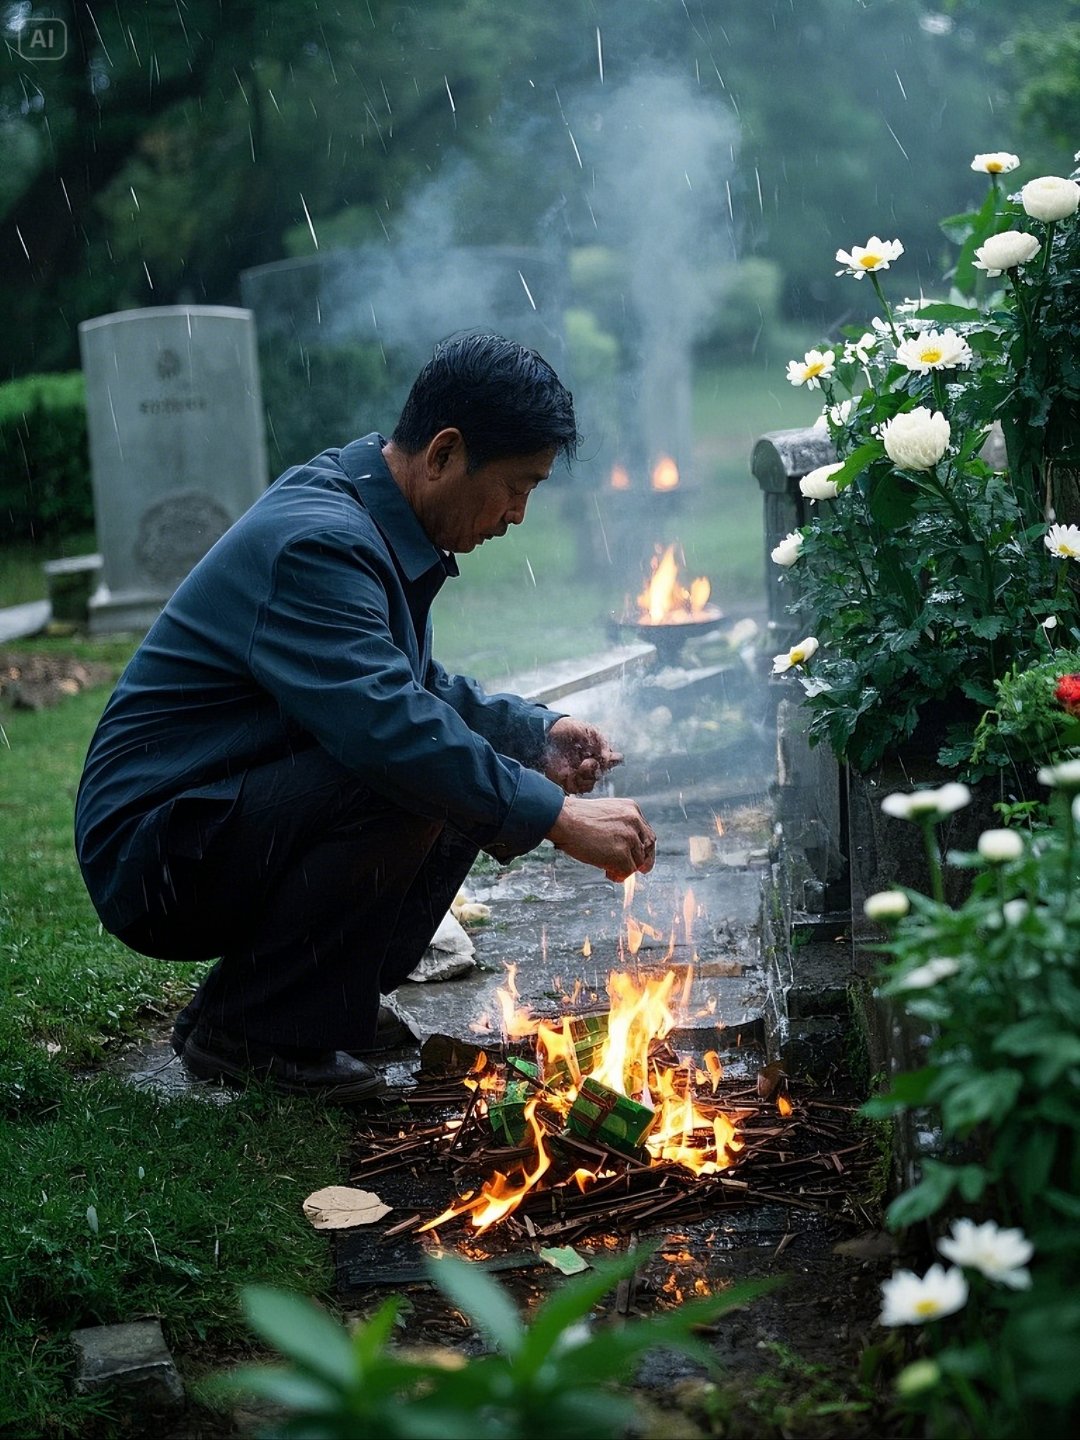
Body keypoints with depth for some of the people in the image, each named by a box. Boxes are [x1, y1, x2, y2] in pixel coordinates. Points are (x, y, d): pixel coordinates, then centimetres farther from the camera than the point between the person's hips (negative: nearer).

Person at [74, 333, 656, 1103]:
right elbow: (384, 726, -36)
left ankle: (330, 1003, 9)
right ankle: (247, 1031, -12)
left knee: (475, 763, 2)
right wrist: (557, 815, -30)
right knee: (408, 785, -29)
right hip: (149, 858, -10)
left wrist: (537, 732, 4)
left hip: (246, 822, 10)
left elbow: (416, 687, 21)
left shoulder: (376, 530, 8)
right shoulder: (316, 543, -24)